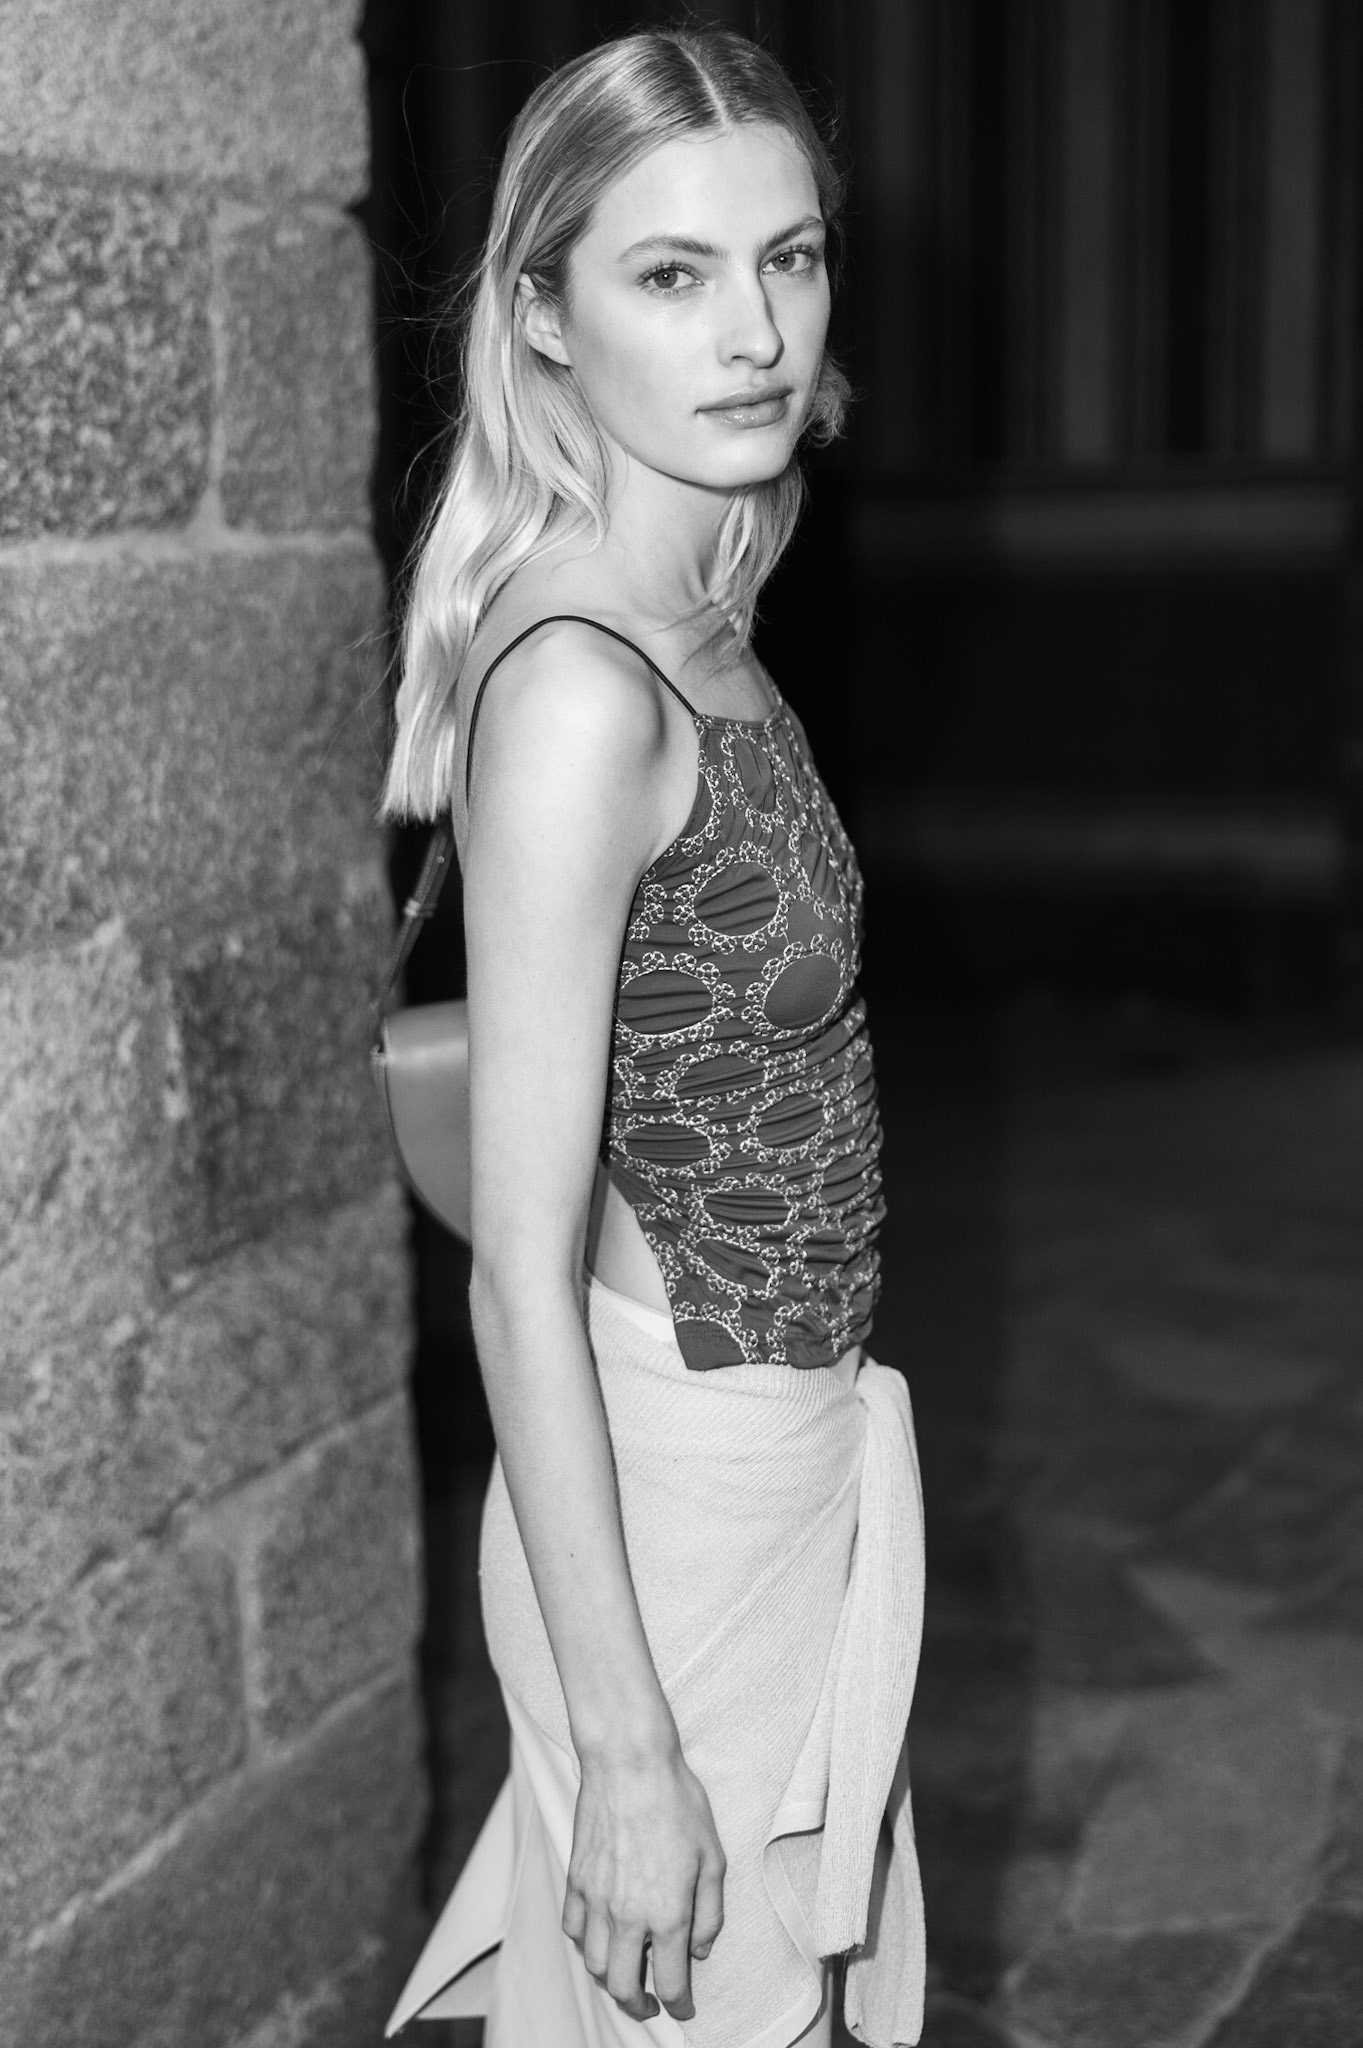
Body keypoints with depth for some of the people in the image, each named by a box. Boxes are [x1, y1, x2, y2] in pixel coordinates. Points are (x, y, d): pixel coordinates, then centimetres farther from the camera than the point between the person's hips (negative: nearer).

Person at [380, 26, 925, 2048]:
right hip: (674, 1496, -8)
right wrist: (625, 1745, -21)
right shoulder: (579, 689, -24)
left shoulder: (699, 631, 3)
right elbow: (521, 1272, -24)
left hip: (790, 1454, 8)